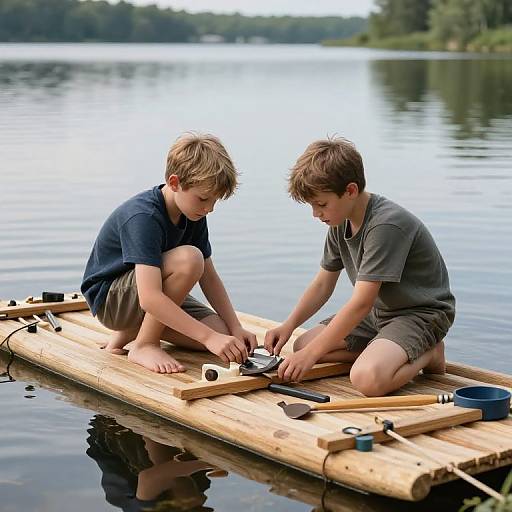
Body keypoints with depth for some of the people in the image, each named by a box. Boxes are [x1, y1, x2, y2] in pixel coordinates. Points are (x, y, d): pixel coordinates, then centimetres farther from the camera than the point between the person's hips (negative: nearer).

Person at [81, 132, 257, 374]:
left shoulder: (193, 214, -4)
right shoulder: (143, 217, -30)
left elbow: (208, 277, 3)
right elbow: (150, 297, -40)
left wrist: (235, 328, -10)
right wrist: (209, 337, -42)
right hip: (109, 298, -8)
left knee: (220, 333, -12)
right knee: (189, 258, -32)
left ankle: (129, 333, 8)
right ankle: (143, 344, -16)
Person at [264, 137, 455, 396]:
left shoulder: (386, 225, -28)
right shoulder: (340, 222, 2)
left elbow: (361, 303, -29)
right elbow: (323, 283, 11)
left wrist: (310, 354, -27)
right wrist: (288, 325, -4)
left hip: (421, 312, -9)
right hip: (380, 311, 9)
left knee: (367, 379, -33)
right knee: (302, 345, -2)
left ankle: (428, 355, -5)